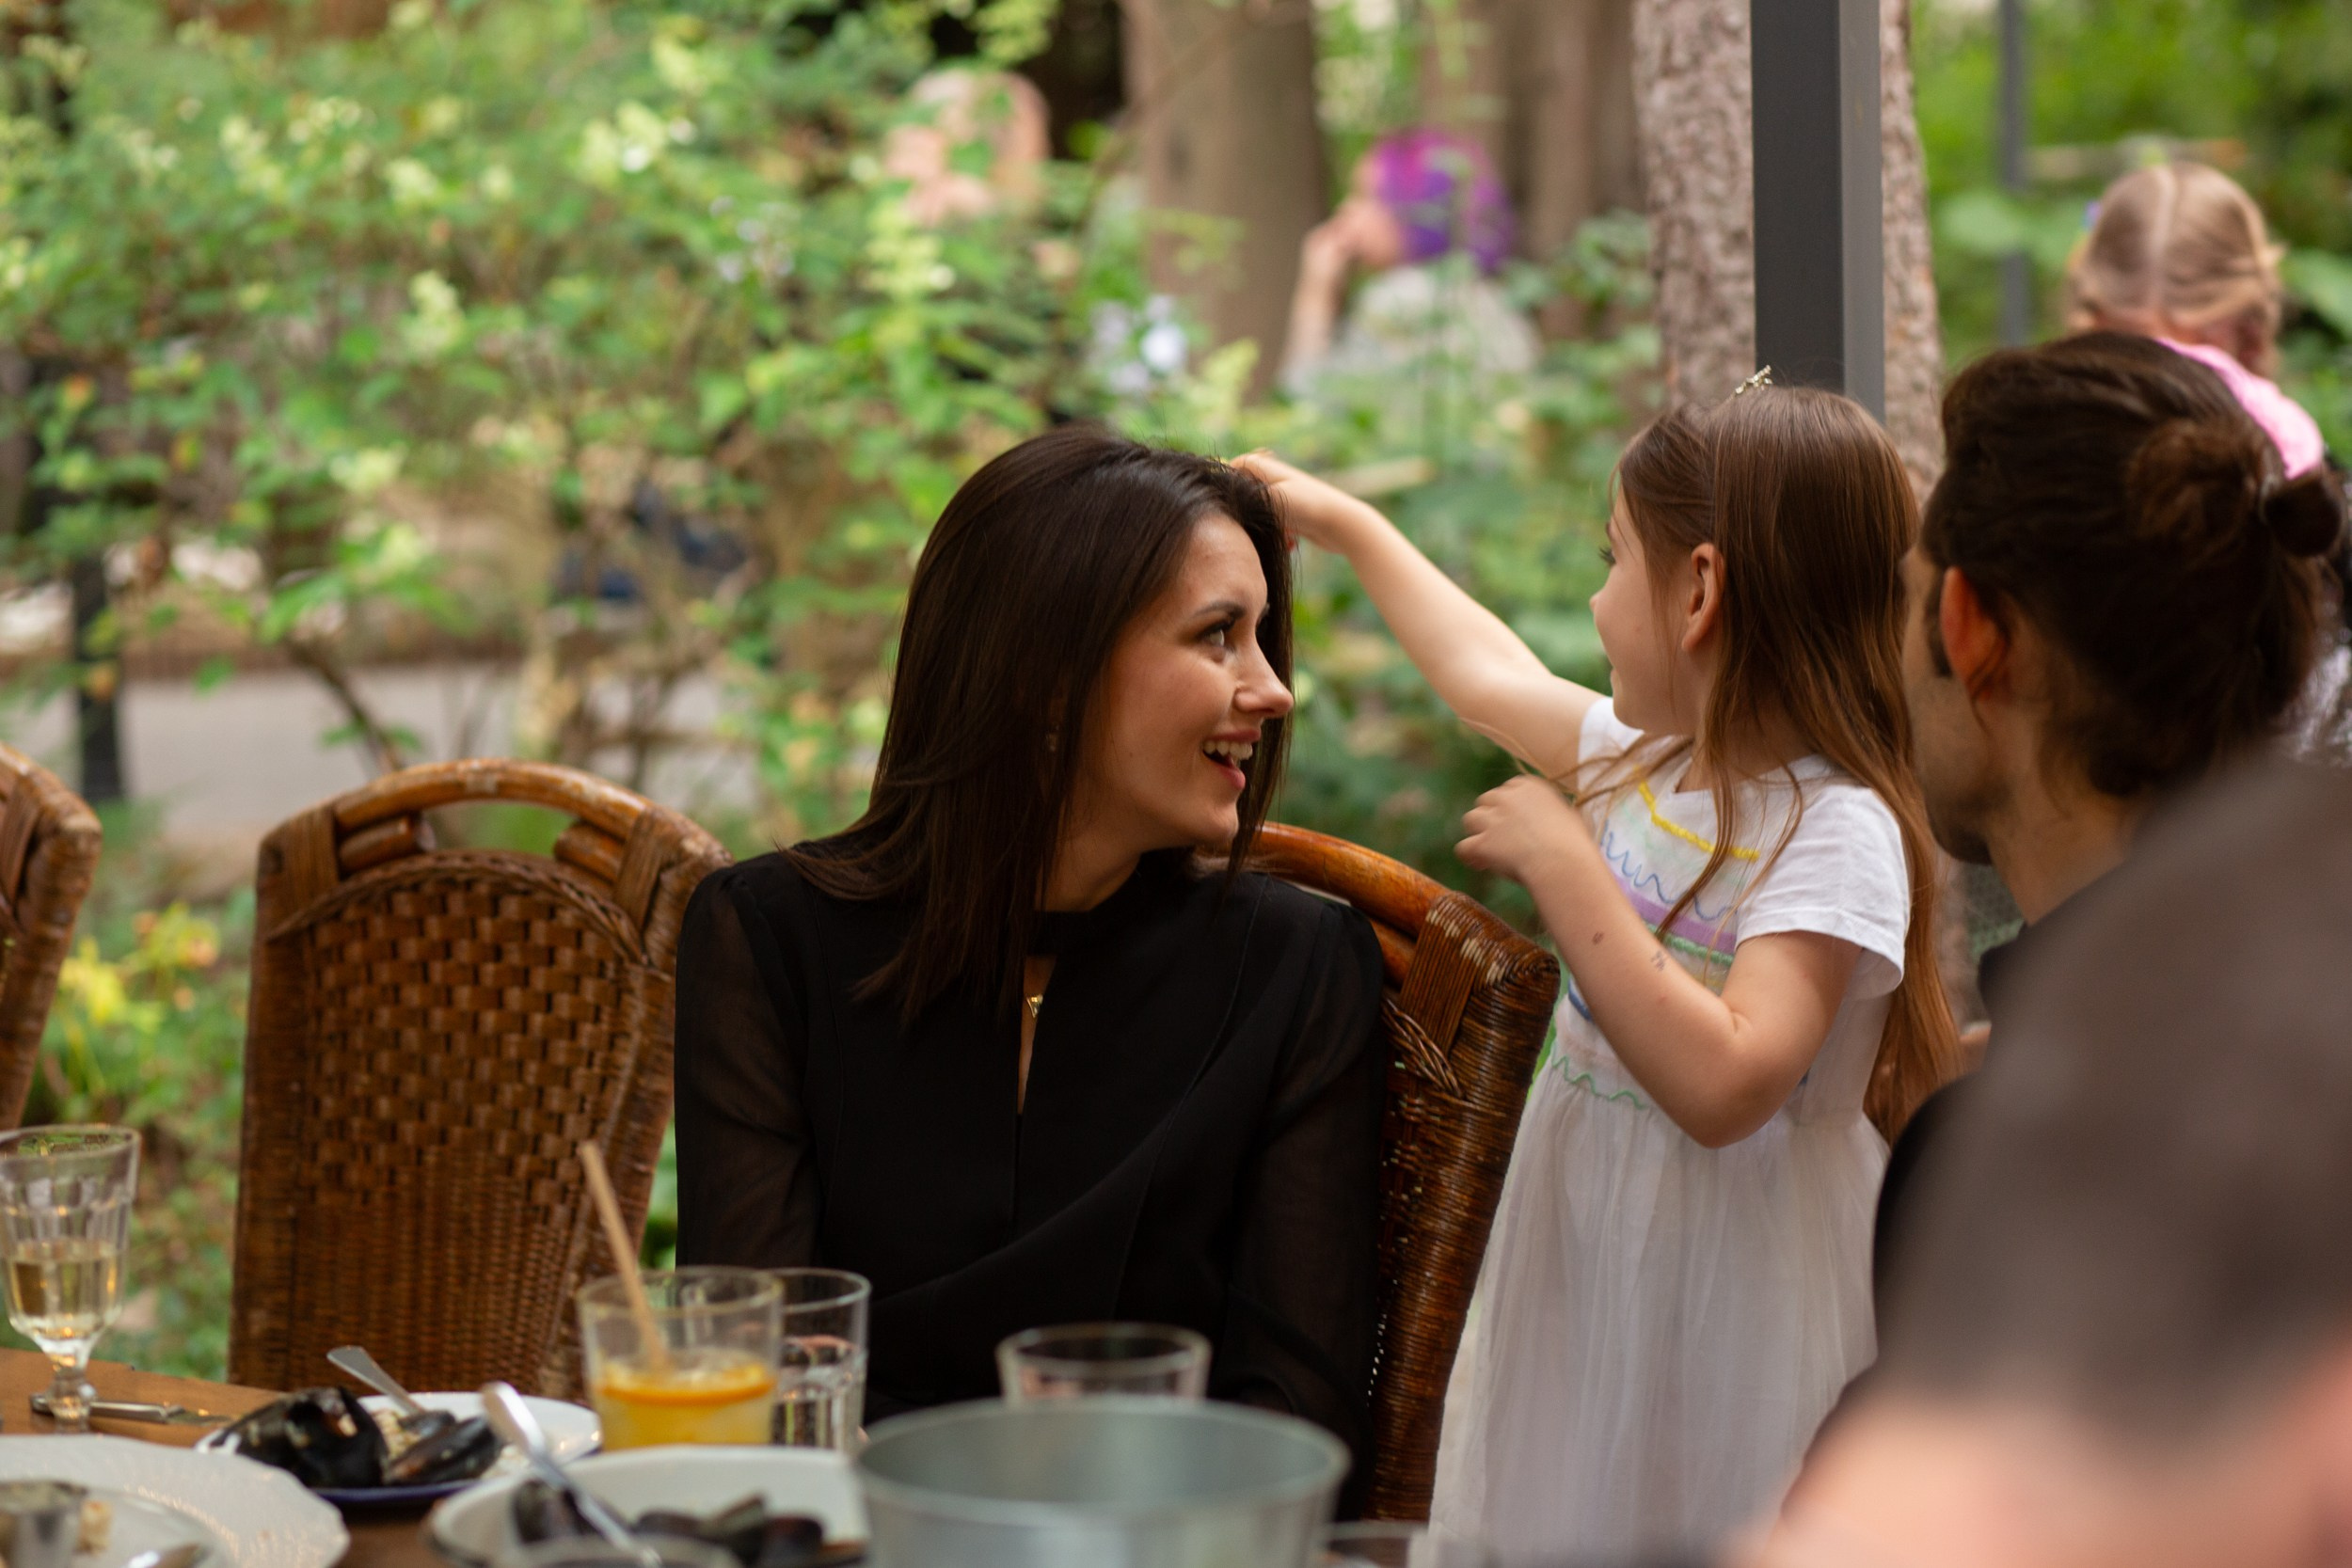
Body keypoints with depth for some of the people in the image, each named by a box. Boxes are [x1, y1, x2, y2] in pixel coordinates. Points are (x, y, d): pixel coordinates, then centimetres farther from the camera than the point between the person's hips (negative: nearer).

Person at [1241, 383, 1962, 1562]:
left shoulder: (1837, 830, -20)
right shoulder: (1651, 757, 6)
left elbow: (1724, 1087, -32)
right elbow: (1490, 677, 27)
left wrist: (1561, 865, -27)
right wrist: (1348, 525, 36)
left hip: (1728, 1289, -8)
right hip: (1575, 1273, 8)